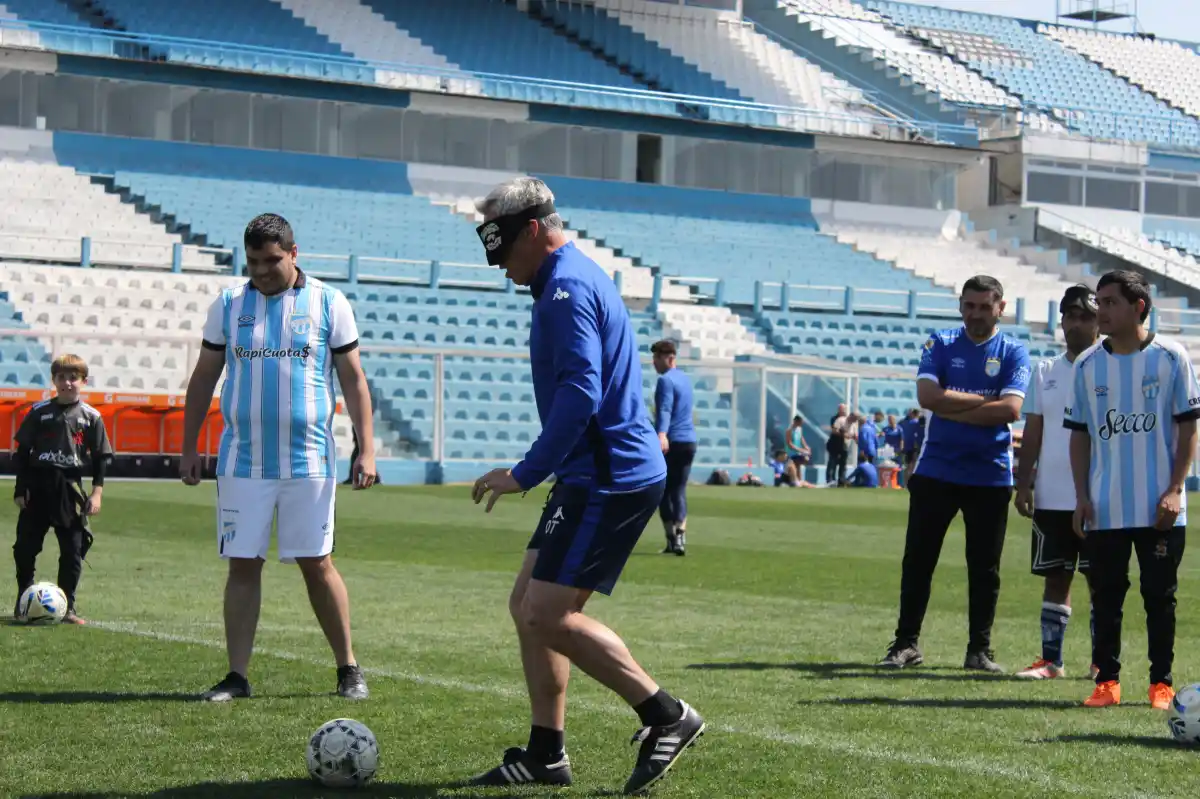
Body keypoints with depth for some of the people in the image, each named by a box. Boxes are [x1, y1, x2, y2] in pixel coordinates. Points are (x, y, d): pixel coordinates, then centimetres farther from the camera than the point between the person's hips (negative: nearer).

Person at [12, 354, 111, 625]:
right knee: (25, 547, 2)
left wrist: (97, 492, -2)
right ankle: (23, 601, 17)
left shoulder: (91, 417, 3)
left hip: (70, 488, 0)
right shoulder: (39, 412, 3)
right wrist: (20, 489, 1)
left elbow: (101, 457, 6)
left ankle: (67, 606, 4)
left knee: (73, 550, -3)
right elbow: (22, 451, 6)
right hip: (37, 487, 0)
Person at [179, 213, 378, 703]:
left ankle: (348, 669, 13)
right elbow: (204, 378, 12)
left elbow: (353, 380, 4)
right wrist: (188, 448, 9)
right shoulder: (228, 304, 7)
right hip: (242, 460, 2)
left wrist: (366, 450, -3)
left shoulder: (328, 304, 2)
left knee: (317, 565, 1)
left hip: (308, 460, -2)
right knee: (243, 566, 1)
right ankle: (237, 676, 7)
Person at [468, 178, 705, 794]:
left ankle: (668, 716, -4)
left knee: (547, 615, -12)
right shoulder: (576, 279, 19)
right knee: (527, 605, 11)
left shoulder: (567, 290, -14)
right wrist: (535, 472, 24)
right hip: (594, 478, 11)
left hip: (609, 480, -11)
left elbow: (580, 396, -24)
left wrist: (525, 474, -19)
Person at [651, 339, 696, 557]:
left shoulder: (665, 380, -10)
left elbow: (665, 410, -27)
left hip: (672, 441, -7)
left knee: (664, 491, 2)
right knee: (679, 490, 5)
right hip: (689, 441, 7)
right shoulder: (685, 378, 18)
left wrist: (662, 435, -41)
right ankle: (680, 536, -11)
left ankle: (672, 539, -2)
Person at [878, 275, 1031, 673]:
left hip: (990, 475, -1)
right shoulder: (941, 344, 4)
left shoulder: (1014, 352, 1)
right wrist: (984, 401, -11)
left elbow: (1010, 409, -14)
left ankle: (979, 650, 13)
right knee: (917, 560, 2)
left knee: (985, 567, 5)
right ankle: (906, 643, 11)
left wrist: (952, 409, -12)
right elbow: (927, 395, -12)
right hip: (936, 471, 1)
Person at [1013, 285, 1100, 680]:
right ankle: (1051, 659, 12)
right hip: (1051, 496, 4)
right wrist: (1024, 483, 3)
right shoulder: (1045, 372, 11)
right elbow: (1033, 432, 11)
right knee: (1055, 577, 7)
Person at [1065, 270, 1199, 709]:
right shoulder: (1088, 364, 6)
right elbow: (1079, 434, 10)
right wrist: (1081, 496, 2)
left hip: (1159, 509, -3)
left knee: (1160, 597, 3)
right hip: (1104, 509, 3)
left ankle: (1162, 684, 12)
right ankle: (1107, 681, 13)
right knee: (1105, 598, 5)